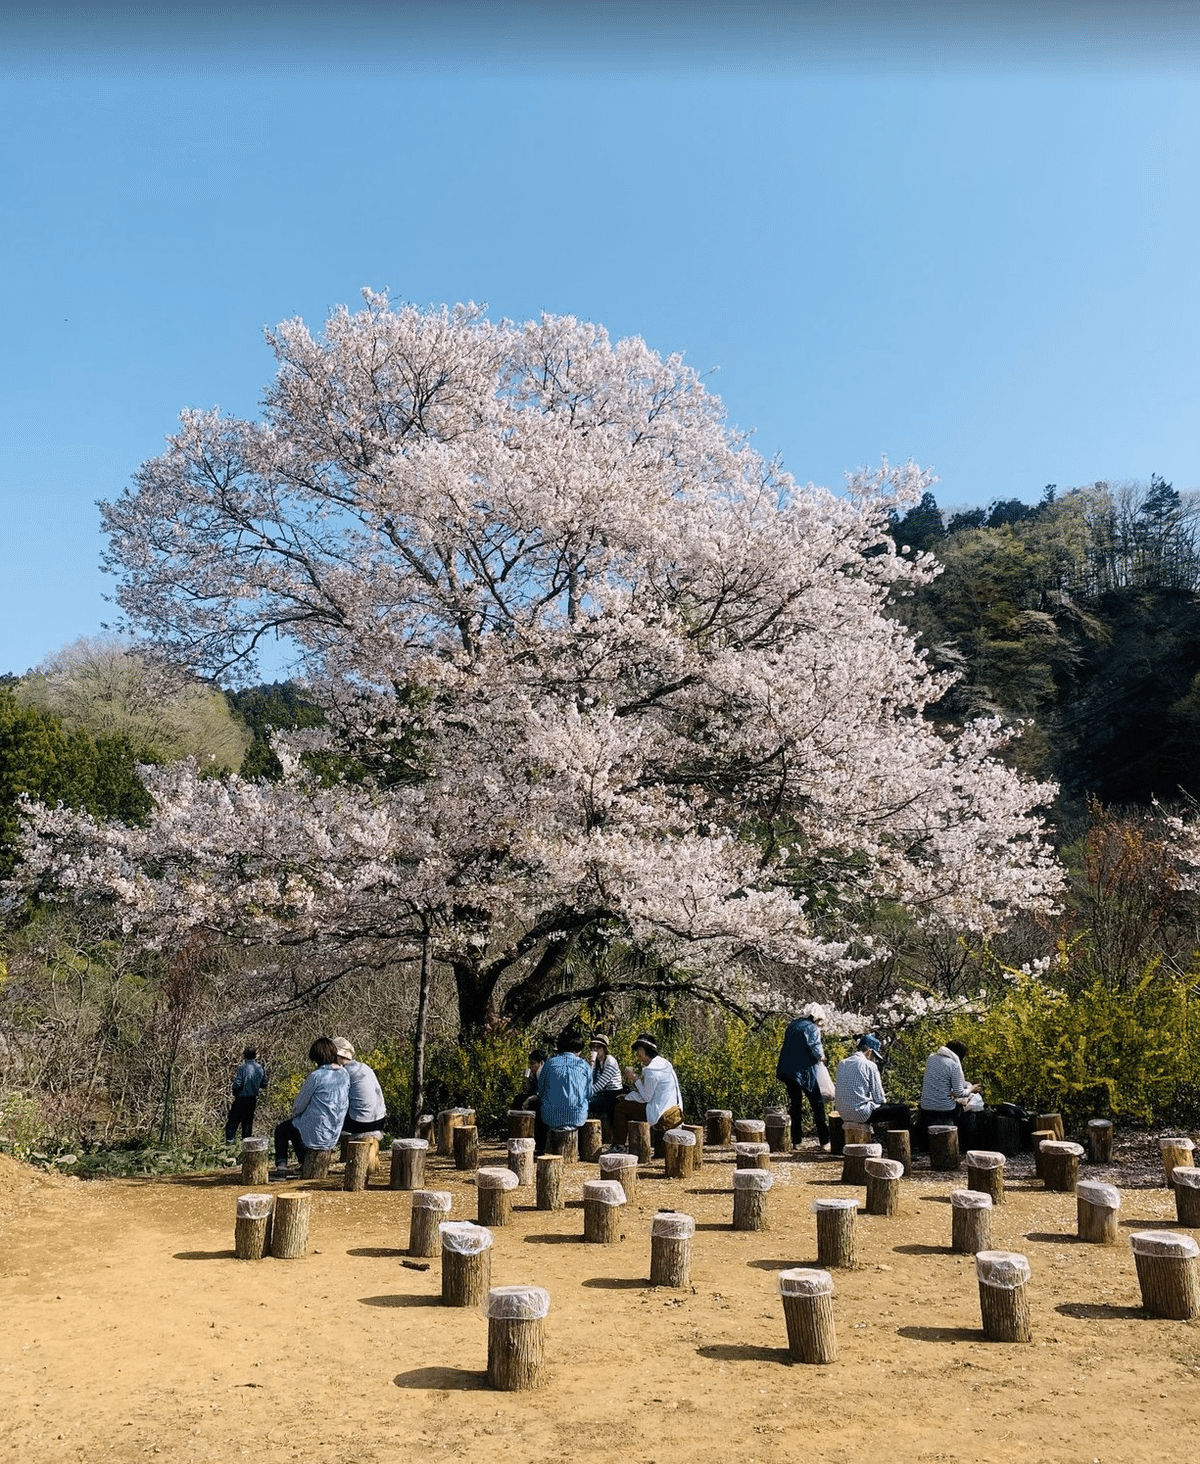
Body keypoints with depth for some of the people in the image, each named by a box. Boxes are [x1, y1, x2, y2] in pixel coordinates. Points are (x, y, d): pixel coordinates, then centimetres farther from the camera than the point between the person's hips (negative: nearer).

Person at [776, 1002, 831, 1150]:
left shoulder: (792, 1026, 13)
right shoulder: (813, 1028, -7)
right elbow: (814, 1047, -19)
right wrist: (821, 1056, 0)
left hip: (788, 1070, 6)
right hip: (805, 1071, -6)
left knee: (795, 1104, 15)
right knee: (817, 1104, 3)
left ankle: (796, 1138, 17)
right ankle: (824, 1141, 3)